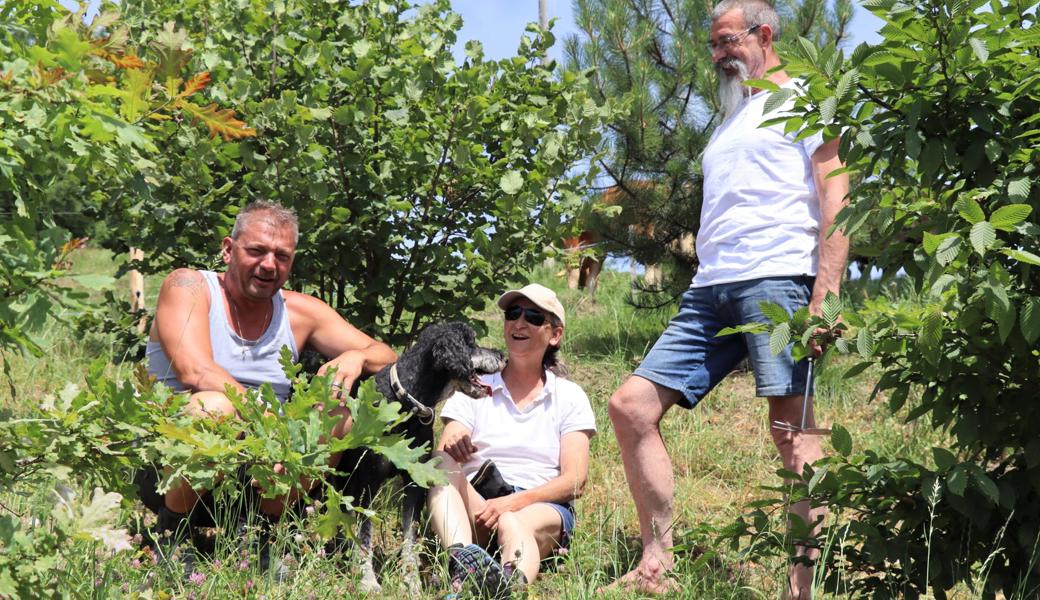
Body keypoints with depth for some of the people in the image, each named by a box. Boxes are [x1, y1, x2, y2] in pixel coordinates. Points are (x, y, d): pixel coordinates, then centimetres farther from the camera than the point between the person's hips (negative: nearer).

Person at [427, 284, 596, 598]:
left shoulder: (569, 396, 12)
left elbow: (574, 481, 1)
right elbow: (443, 458, 2)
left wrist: (516, 501, -17)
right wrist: (452, 448, -24)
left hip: (542, 508, -1)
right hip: (475, 507, 1)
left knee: (513, 524, -37)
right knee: (443, 462, -30)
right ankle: (463, 557, -59)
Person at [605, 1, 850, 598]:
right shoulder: (730, 119, 30)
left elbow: (836, 202, -5)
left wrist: (824, 297, -16)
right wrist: (708, 278, 17)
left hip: (777, 280, -8)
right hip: (710, 287, 8)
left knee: (792, 428, -14)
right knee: (632, 405, -2)